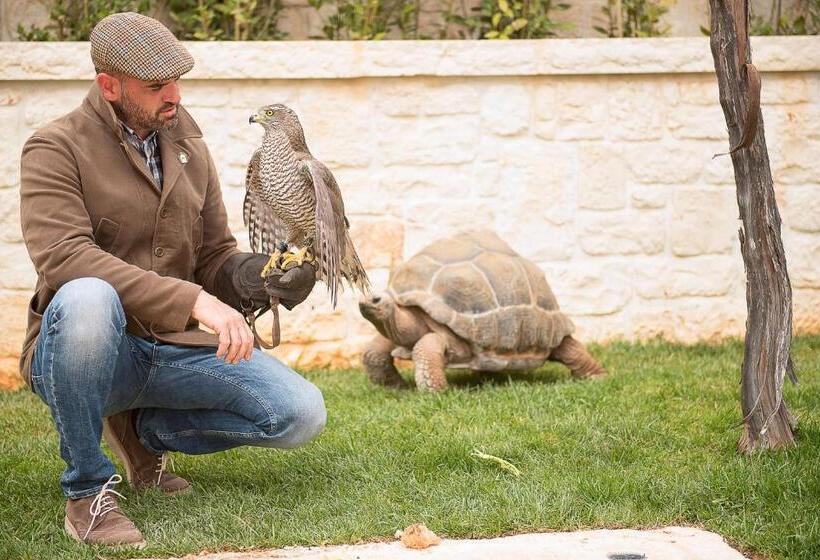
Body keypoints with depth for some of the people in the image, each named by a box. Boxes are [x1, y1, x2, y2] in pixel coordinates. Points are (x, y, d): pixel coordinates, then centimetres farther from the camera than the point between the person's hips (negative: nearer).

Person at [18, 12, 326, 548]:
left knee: (302, 413, -12)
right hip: (89, 349, -5)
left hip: (173, 347, 5)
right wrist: (193, 301, -34)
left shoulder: (189, 146, 10)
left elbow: (215, 258, 14)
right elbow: (64, 258, -26)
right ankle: (87, 489, -19)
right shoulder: (55, 150, -9)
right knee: (86, 299, -41)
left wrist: (265, 276, -12)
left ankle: (144, 431, 12)